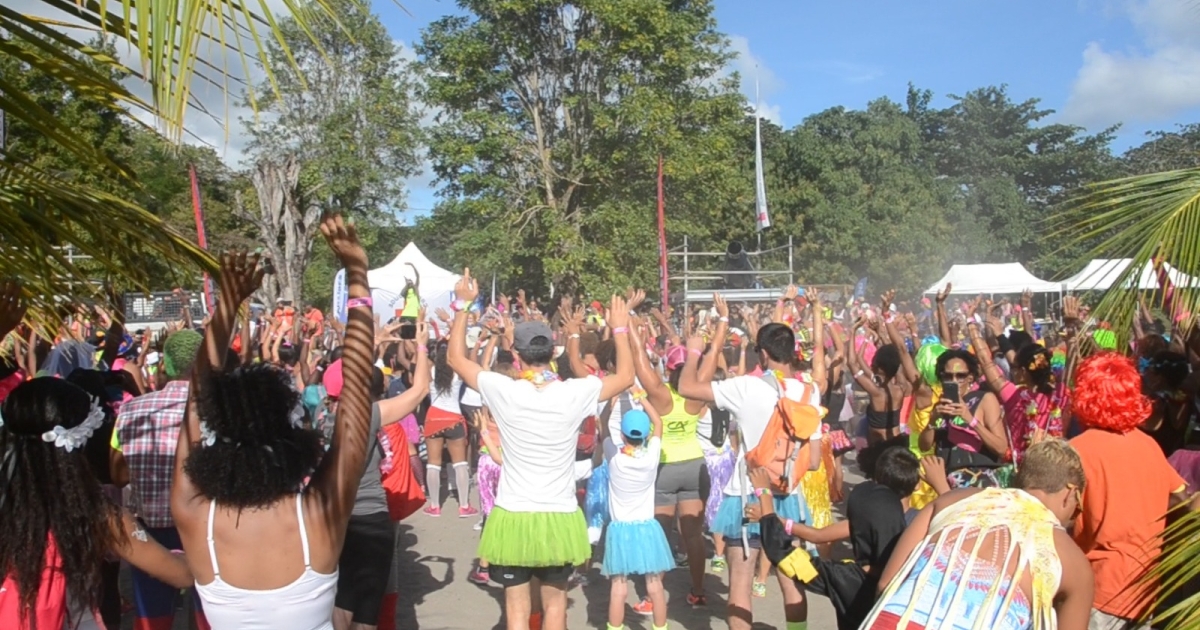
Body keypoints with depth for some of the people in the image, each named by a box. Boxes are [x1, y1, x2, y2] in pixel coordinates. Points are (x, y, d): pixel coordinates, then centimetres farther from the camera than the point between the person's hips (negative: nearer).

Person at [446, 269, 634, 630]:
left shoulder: (504, 392, -12)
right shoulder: (575, 394, -11)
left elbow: (456, 358, 4)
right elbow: (626, 376, 7)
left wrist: (462, 305, 9)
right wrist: (620, 329, 17)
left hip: (513, 518, -1)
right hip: (559, 518, 1)